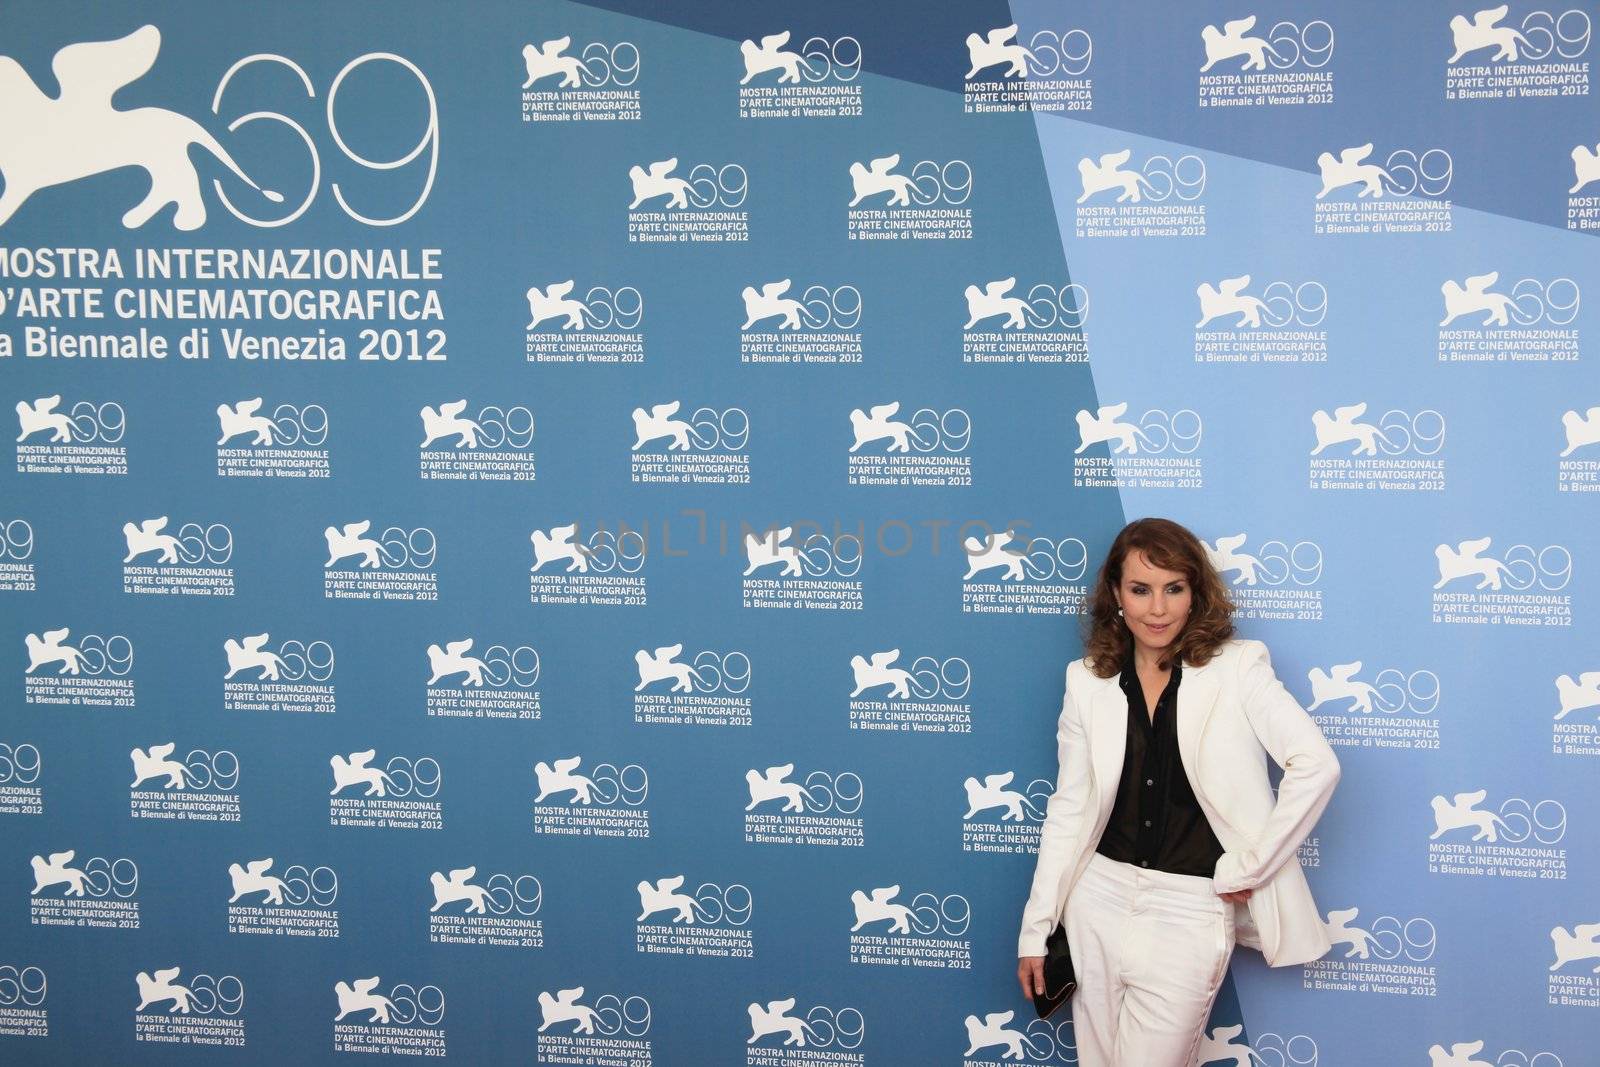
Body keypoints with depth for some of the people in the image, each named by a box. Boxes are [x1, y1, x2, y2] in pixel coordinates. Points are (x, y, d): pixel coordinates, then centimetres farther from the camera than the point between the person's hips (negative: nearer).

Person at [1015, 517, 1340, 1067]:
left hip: (1191, 910, -3)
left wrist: (1244, 869, -15)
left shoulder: (1236, 667, -7)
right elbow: (1068, 807, 5)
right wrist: (1035, 930, 4)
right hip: (1100, 898, 3)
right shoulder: (1088, 680, 2)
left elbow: (1316, 764, -17)